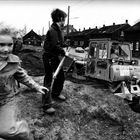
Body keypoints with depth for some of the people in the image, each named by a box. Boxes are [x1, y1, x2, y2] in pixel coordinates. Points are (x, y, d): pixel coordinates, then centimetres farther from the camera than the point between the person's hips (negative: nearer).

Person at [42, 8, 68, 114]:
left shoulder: (58, 29, 10)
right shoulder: (52, 30, -21)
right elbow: (55, 47, -28)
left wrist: (67, 46, 7)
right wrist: (64, 52, -17)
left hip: (55, 57, 10)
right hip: (49, 57, -10)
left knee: (61, 76, 19)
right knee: (49, 80, -6)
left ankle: (56, 94, 39)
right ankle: (47, 104, 2)